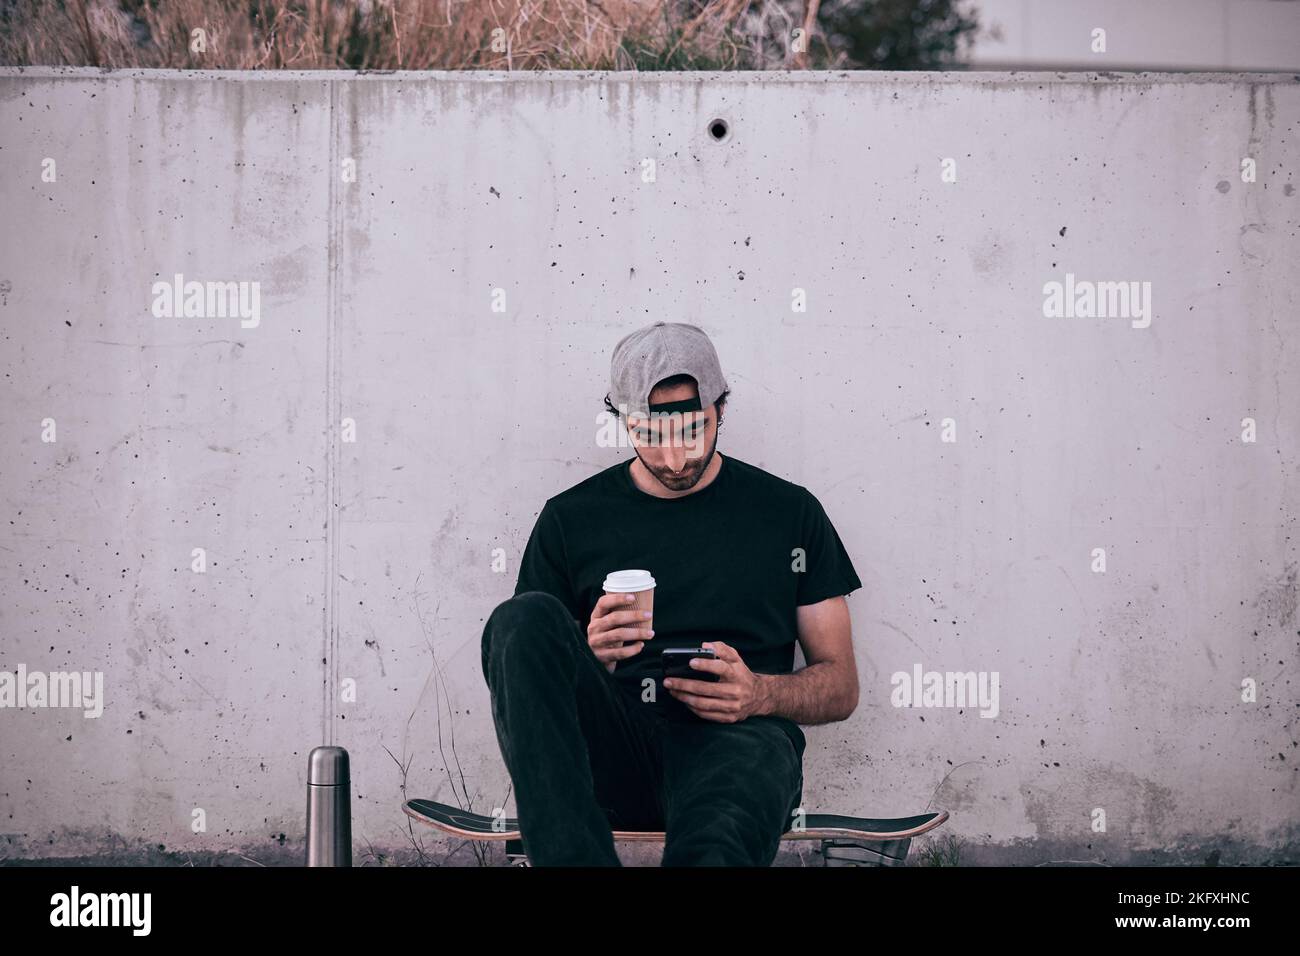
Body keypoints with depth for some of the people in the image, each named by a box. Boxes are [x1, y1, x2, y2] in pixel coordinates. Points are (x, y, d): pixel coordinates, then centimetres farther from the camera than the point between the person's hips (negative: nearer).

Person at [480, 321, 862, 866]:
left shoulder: (790, 513, 16)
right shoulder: (571, 518, 16)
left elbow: (841, 686, 16)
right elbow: (528, 678, 15)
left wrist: (760, 694, -7)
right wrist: (587, 659, -9)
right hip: (611, 750, 4)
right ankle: (574, 859, -41)